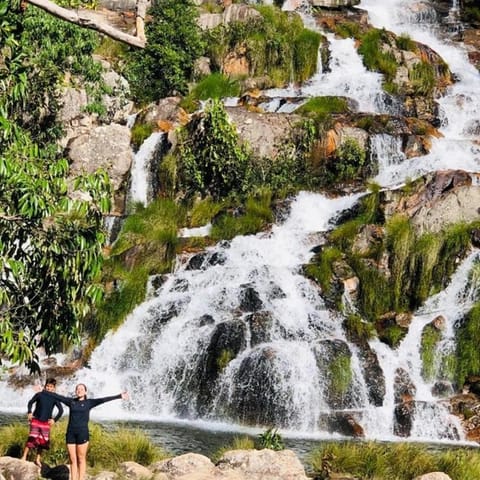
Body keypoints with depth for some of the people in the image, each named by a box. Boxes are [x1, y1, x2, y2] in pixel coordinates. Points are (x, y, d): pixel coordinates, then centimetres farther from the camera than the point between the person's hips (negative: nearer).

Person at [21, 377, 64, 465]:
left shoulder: (55, 398, -2)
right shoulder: (39, 394, -4)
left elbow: (61, 410, 6)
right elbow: (30, 403, 10)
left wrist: (55, 420, -1)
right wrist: (29, 413, -2)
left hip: (46, 422, 2)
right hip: (35, 420, -2)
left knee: (42, 441, 3)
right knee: (31, 439, -12)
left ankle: (38, 459, 13)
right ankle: (24, 457, -7)